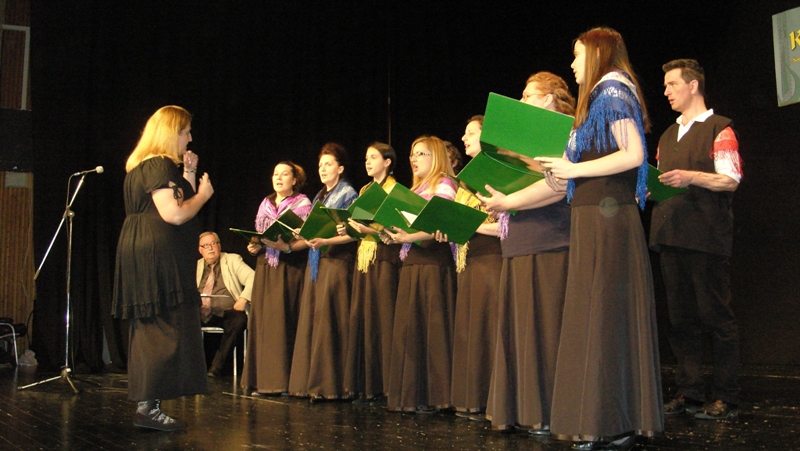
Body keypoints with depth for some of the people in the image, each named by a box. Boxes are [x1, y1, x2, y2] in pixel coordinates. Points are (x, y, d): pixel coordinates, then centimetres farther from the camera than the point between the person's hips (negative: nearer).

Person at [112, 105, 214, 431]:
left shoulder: (143, 166, 19)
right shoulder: (160, 165, -12)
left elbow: (177, 205, 21)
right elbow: (174, 215, -20)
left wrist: (188, 176, 16)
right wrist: (203, 193, -6)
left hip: (142, 253, 11)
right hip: (158, 255, -11)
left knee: (150, 330, 12)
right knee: (166, 329, -8)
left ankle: (146, 405, 17)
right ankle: (148, 407, -6)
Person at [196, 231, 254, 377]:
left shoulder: (233, 260, 14)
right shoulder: (196, 266, 23)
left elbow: (252, 278, 1)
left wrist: (243, 299, -15)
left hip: (226, 312, -2)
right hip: (202, 313, 2)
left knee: (239, 320, -35)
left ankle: (217, 365, -28)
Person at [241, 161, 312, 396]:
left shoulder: (302, 204, 1)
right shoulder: (266, 204, 18)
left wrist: (287, 246, -22)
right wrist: (254, 246, 1)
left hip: (289, 268, -5)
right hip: (265, 268, 6)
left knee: (283, 321, -8)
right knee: (261, 321, 2)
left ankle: (282, 381, -4)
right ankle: (262, 380, 7)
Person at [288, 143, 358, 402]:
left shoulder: (348, 195, -2)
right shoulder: (319, 197, 21)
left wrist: (325, 241, -22)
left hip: (337, 262, -8)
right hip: (316, 262, 8)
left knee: (329, 321, -10)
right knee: (311, 320, 4)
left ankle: (329, 385, -6)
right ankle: (312, 383, 9)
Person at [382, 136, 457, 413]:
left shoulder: (443, 185, -2)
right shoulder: (415, 189, 24)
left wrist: (408, 237, -17)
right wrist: (394, 235, 5)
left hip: (434, 262, -8)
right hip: (411, 262, 8)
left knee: (432, 327, -7)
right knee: (408, 329, 4)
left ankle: (434, 396, -2)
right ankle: (412, 395, 9)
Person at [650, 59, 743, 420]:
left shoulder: (719, 129, 0)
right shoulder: (668, 136, 22)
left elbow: (731, 179, -9)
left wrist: (691, 177, -22)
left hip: (706, 236, -7)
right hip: (671, 234, 7)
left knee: (715, 315, -4)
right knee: (681, 318, 7)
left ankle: (725, 399, 2)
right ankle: (689, 393, 13)